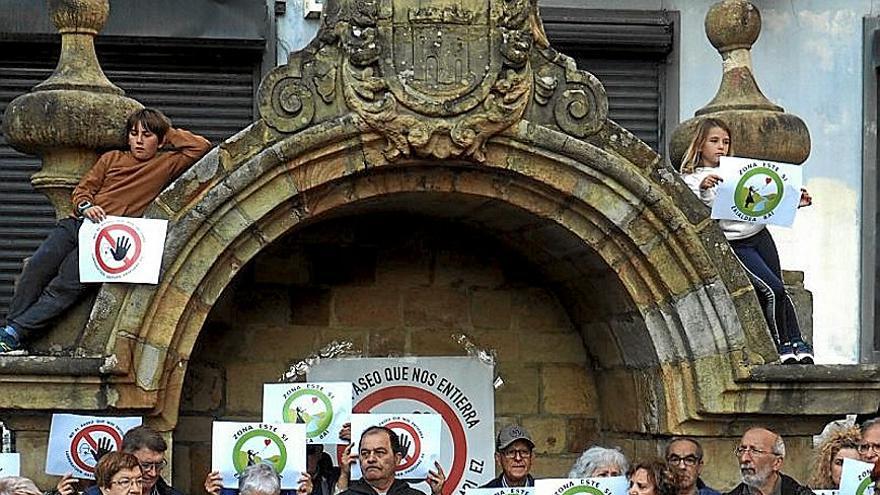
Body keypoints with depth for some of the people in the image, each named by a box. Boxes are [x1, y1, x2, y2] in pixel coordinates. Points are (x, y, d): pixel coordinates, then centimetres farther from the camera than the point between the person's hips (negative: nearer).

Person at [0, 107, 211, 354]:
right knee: (37, 268, -16)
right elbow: (82, 189, 18)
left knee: (68, 284, -21)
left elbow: (201, 147, 4)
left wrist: (170, 133, 12)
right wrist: (86, 206, -4)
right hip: (76, 223, 4)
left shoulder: (166, 165, 14)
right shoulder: (112, 159, 23)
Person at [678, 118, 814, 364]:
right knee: (772, 289, -15)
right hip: (734, 244, -5)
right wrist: (702, 190, -31)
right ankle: (782, 346, -4)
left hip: (759, 235, 5)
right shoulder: (690, 179, 0)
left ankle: (797, 343, 9)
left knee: (779, 291, 2)